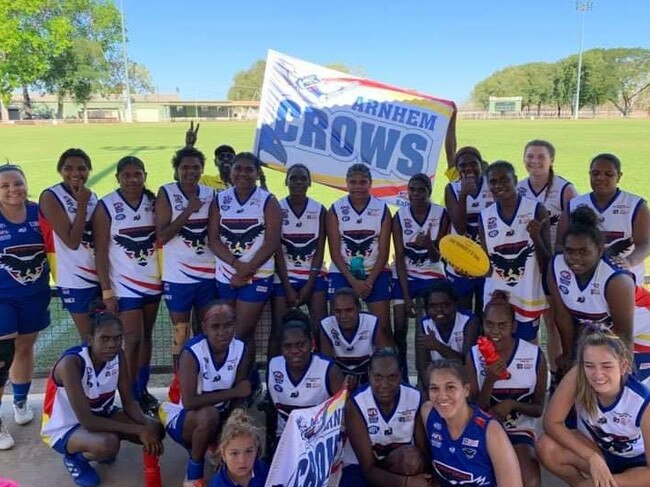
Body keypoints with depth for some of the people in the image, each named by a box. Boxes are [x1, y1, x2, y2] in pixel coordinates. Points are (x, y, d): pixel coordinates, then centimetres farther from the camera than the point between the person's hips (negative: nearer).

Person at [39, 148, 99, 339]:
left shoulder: (91, 196, 7)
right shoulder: (50, 197, -11)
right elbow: (72, 241, -18)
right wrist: (81, 205, -17)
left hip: (100, 275, 6)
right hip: (75, 281, -5)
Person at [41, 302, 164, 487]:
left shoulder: (117, 355, -14)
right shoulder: (71, 363, -32)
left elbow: (128, 402, -6)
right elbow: (87, 421, -33)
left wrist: (146, 427, -26)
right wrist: (139, 430, -33)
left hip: (101, 414, 6)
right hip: (64, 427, -6)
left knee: (155, 430, -12)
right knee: (108, 445, -36)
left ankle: (104, 448, 13)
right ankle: (75, 457, -1)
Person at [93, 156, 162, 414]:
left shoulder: (153, 201, 1)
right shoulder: (106, 206, -9)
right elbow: (100, 252, -9)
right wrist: (107, 292, -12)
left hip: (152, 281, 4)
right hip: (124, 284, -4)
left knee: (147, 336, 12)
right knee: (133, 339, -4)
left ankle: (143, 388, 25)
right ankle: (131, 395, 10)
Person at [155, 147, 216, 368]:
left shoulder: (210, 194, 6)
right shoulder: (166, 193, -5)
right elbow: (162, 236, -13)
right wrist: (188, 211, -17)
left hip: (208, 274, 4)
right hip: (178, 276, -4)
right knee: (180, 334, 6)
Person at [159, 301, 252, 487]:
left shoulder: (242, 351, -13)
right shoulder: (192, 353, -26)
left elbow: (239, 399, -9)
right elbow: (189, 402, -32)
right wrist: (232, 392, -29)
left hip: (219, 416, 4)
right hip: (181, 414, -4)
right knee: (208, 415, -37)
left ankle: (213, 444, 15)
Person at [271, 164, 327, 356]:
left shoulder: (319, 210, 3)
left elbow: (320, 250, 1)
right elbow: (276, 251, -4)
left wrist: (309, 285, -7)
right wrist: (288, 288, -8)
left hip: (313, 277, 1)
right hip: (284, 277, -1)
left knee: (321, 327, -6)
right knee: (278, 330, -3)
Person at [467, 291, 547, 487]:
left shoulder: (534, 355, -5)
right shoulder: (475, 355, -4)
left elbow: (539, 409, 3)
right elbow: (475, 410, -5)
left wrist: (512, 404, -18)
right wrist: (490, 381, -23)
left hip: (520, 432, 0)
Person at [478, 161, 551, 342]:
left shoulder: (536, 210, -6)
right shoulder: (485, 217, 1)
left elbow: (546, 264, -6)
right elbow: (487, 267, 3)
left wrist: (536, 237, -22)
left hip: (528, 297, -2)